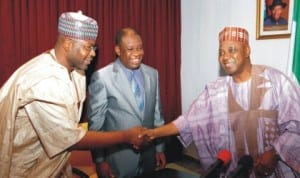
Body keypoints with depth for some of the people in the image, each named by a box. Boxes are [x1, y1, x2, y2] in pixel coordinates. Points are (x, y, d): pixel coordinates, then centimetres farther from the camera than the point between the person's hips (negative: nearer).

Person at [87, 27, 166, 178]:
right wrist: (99, 160, -6)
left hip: (148, 155, 4)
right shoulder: (101, 77, -13)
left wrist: (160, 148, 10)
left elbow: (157, 114, 8)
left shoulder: (152, 74, 2)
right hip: (118, 157, -4)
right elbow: (95, 122, -8)